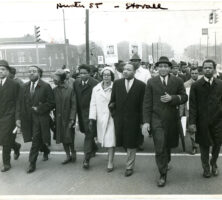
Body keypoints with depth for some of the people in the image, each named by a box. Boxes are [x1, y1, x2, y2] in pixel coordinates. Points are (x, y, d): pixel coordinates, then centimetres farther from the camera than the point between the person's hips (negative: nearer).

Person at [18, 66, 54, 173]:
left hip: (40, 118, -5)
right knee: (37, 139, 15)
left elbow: (51, 103, -8)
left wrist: (39, 109, -14)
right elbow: (21, 104, 9)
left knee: (36, 140, -6)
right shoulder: (24, 87, 8)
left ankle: (32, 163, 4)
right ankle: (46, 151, 42)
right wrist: (21, 118, 2)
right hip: (27, 118, 5)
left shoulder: (45, 86, -7)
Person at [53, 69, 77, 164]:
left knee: (69, 137, 0)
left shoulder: (70, 90, -9)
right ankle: (68, 156, 24)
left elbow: (73, 105, -9)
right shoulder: (54, 90, 1)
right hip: (58, 119, 4)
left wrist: (72, 118, -14)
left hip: (68, 118, -4)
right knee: (63, 138, 10)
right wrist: (54, 116, -1)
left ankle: (73, 152, 25)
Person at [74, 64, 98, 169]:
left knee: (89, 134, -5)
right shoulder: (76, 83, 4)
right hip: (81, 112, 6)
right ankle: (93, 148, 44)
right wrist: (76, 111, 4)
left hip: (90, 113, -6)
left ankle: (86, 159, 1)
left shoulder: (95, 83, -15)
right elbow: (75, 98, 7)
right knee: (86, 132, 19)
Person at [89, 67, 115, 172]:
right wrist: (92, 119, -1)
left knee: (110, 140, -2)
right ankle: (110, 155, 30)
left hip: (112, 117, -3)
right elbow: (93, 104, 5)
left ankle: (110, 162, 7)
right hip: (101, 118, 4)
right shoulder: (96, 89, 7)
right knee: (104, 139, 9)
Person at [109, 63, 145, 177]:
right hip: (119, 119, 3)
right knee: (123, 142, 11)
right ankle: (130, 156, 38)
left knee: (131, 144, 6)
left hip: (133, 119, -3)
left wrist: (142, 121, -7)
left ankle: (129, 167, 21)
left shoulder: (141, 85, -5)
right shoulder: (117, 83, 4)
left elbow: (142, 104, -5)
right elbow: (112, 101, 9)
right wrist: (114, 114, 1)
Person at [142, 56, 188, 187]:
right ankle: (163, 175, 9)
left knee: (169, 144, 19)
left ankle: (165, 162, 48)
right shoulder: (151, 82, -1)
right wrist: (146, 122, -9)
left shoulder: (178, 81, 2)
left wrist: (172, 98, -17)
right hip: (157, 119, -2)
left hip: (172, 120, 2)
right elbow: (147, 103, -3)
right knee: (160, 148, -5)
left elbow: (184, 97, 2)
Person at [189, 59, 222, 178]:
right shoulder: (196, 86, -4)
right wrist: (192, 122, -10)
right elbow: (192, 106, -6)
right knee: (204, 146, 10)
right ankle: (206, 168, 31)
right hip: (202, 122, -1)